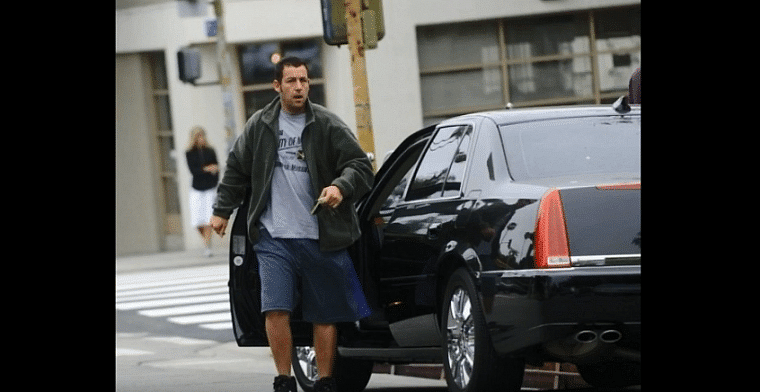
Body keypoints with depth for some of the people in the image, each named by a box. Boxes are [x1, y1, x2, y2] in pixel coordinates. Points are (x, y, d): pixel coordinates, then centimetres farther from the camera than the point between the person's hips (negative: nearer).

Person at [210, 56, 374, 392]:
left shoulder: (327, 125, 0)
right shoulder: (259, 126, 7)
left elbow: (360, 165, -2)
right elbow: (237, 169, 21)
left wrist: (341, 187, -21)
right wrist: (222, 210, 23)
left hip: (321, 238, -1)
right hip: (274, 238, 1)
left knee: (324, 314, 6)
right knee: (275, 310, -11)